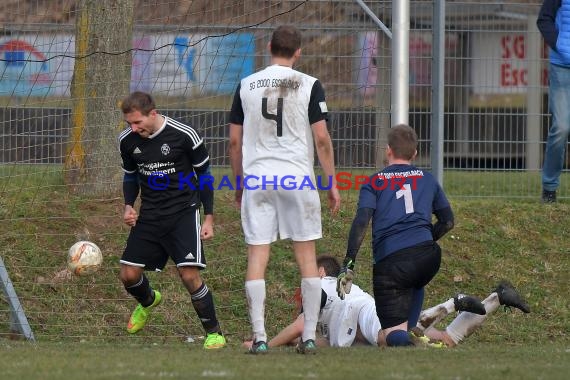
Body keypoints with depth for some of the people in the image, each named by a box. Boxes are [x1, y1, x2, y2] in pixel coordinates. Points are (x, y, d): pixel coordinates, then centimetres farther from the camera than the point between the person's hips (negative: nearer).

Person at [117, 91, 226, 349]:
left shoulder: (184, 136, -15)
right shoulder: (127, 140, -2)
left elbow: (204, 174, -2)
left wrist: (209, 218, -2)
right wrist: (128, 206, -1)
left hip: (183, 212, -4)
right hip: (150, 213, 4)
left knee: (189, 275, -18)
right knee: (128, 275, 1)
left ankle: (214, 333, -1)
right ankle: (148, 301, 38)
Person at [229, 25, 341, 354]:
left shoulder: (247, 85, 5)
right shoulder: (309, 85, -2)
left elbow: (235, 140, 8)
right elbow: (321, 138, -5)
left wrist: (239, 182, 19)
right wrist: (333, 184, 3)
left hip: (257, 179, 2)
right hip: (297, 178, -1)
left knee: (257, 257, 2)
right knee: (307, 257, 6)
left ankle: (259, 337, -3)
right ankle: (309, 337, 4)